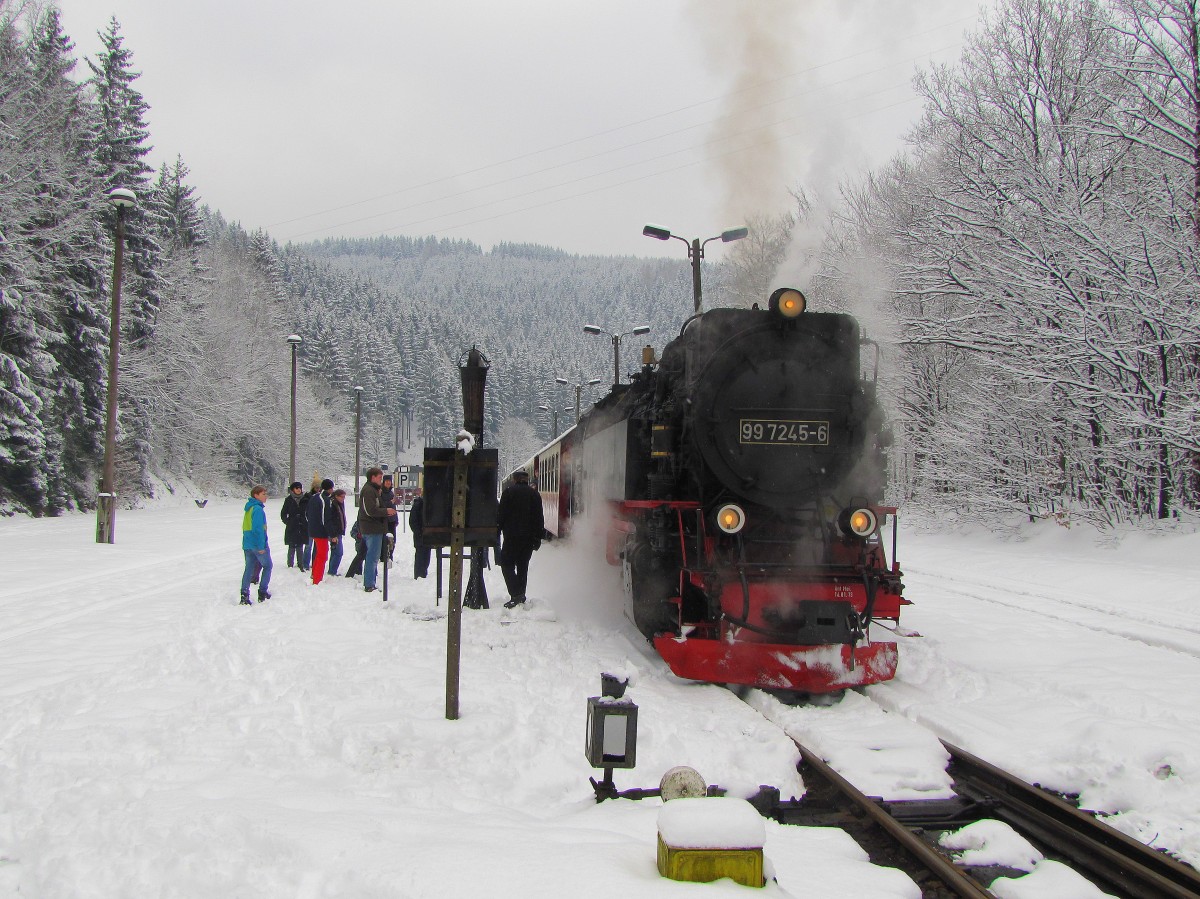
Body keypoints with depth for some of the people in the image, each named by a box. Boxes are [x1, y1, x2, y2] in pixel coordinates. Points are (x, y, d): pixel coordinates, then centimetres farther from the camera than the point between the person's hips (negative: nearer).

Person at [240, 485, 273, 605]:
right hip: (258, 544, -8)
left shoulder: (248, 508, 13)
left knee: (249, 568, 9)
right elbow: (258, 528, -22)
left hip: (247, 544, 8)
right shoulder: (258, 509, -16)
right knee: (267, 566, 9)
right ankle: (262, 592, 6)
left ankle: (244, 595, 2)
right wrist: (261, 546, -21)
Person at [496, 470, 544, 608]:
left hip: (512, 535, -5)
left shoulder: (509, 491, -3)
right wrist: (538, 537, 13)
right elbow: (539, 517, 9)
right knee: (523, 566, 12)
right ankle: (521, 596, 13)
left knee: (507, 564, -2)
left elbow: (501, 514, -6)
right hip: (529, 538, 5)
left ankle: (516, 594, -17)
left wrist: (497, 530, 0)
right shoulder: (534, 493, 9)